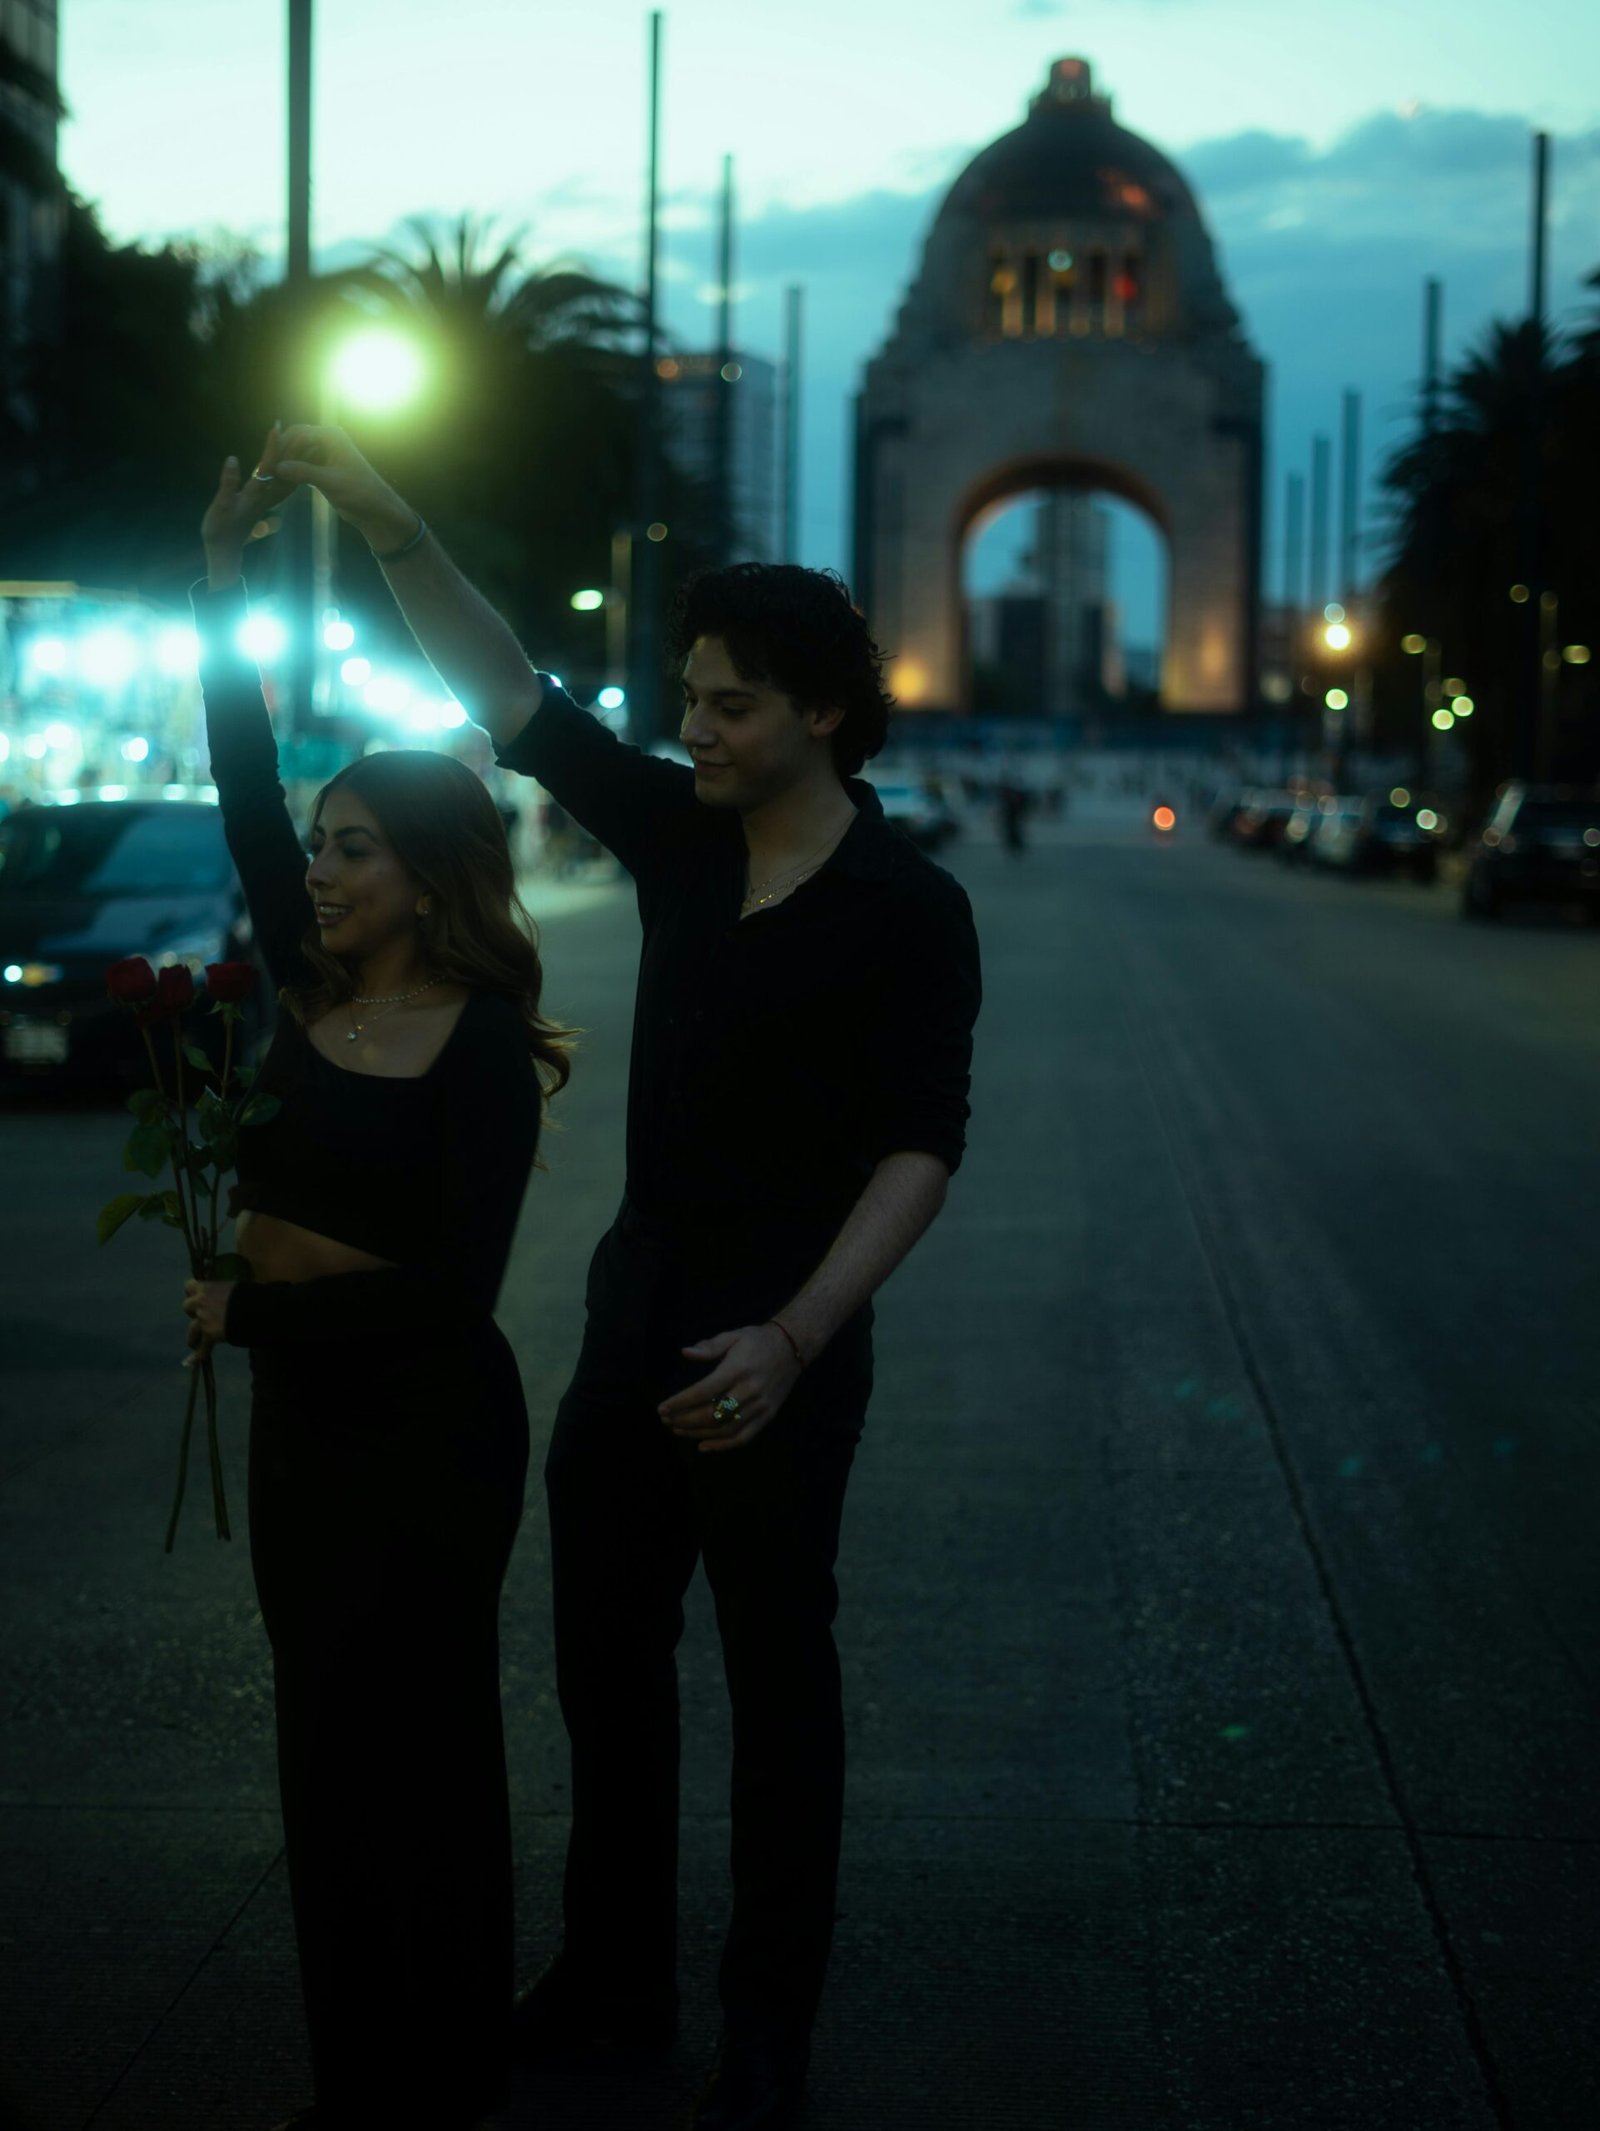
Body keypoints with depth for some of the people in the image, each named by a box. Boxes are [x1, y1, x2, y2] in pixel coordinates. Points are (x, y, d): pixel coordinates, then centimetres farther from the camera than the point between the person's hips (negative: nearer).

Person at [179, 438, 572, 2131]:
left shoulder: (485, 1045, -16)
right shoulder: (312, 989, 1)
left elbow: (459, 1282, -19)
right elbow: (243, 790, -3)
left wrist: (255, 1311, -18)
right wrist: (221, 592, -8)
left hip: (427, 1430, -7)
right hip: (302, 1416, 7)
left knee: (414, 1752, 5)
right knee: (325, 1747, 15)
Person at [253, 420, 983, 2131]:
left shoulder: (907, 910, -14)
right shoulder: (678, 835, 1)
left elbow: (919, 1150, -18)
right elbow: (512, 694, 1)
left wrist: (794, 1341, -29)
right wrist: (387, 525, -11)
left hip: (780, 1349, -6)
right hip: (636, 1319, 6)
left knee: (777, 1683, 6)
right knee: (604, 1658, 14)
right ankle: (613, 1973, 30)